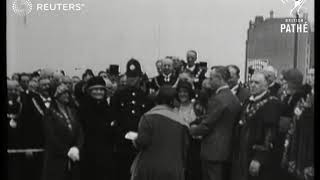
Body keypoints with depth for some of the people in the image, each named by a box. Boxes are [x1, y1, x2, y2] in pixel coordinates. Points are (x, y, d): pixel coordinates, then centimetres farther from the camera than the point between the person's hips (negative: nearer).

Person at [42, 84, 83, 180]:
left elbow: (80, 132, 7)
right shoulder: (50, 114, -2)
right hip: (56, 159, -4)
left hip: (73, 159, 4)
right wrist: (67, 151, -14)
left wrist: (76, 148, -11)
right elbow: (51, 137, -10)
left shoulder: (72, 112, 13)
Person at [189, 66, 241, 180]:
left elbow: (206, 125, -17)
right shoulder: (234, 99, 8)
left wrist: (193, 130, 3)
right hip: (228, 150, 8)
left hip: (213, 150, -8)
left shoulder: (217, 99, -18)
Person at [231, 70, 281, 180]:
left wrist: (259, 159, -21)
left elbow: (270, 133, -18)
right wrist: (236, 154, 11)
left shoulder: (271, 103, -12)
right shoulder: (248, 102, 13)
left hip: (258, 156, -7)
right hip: (242, 156, 7)